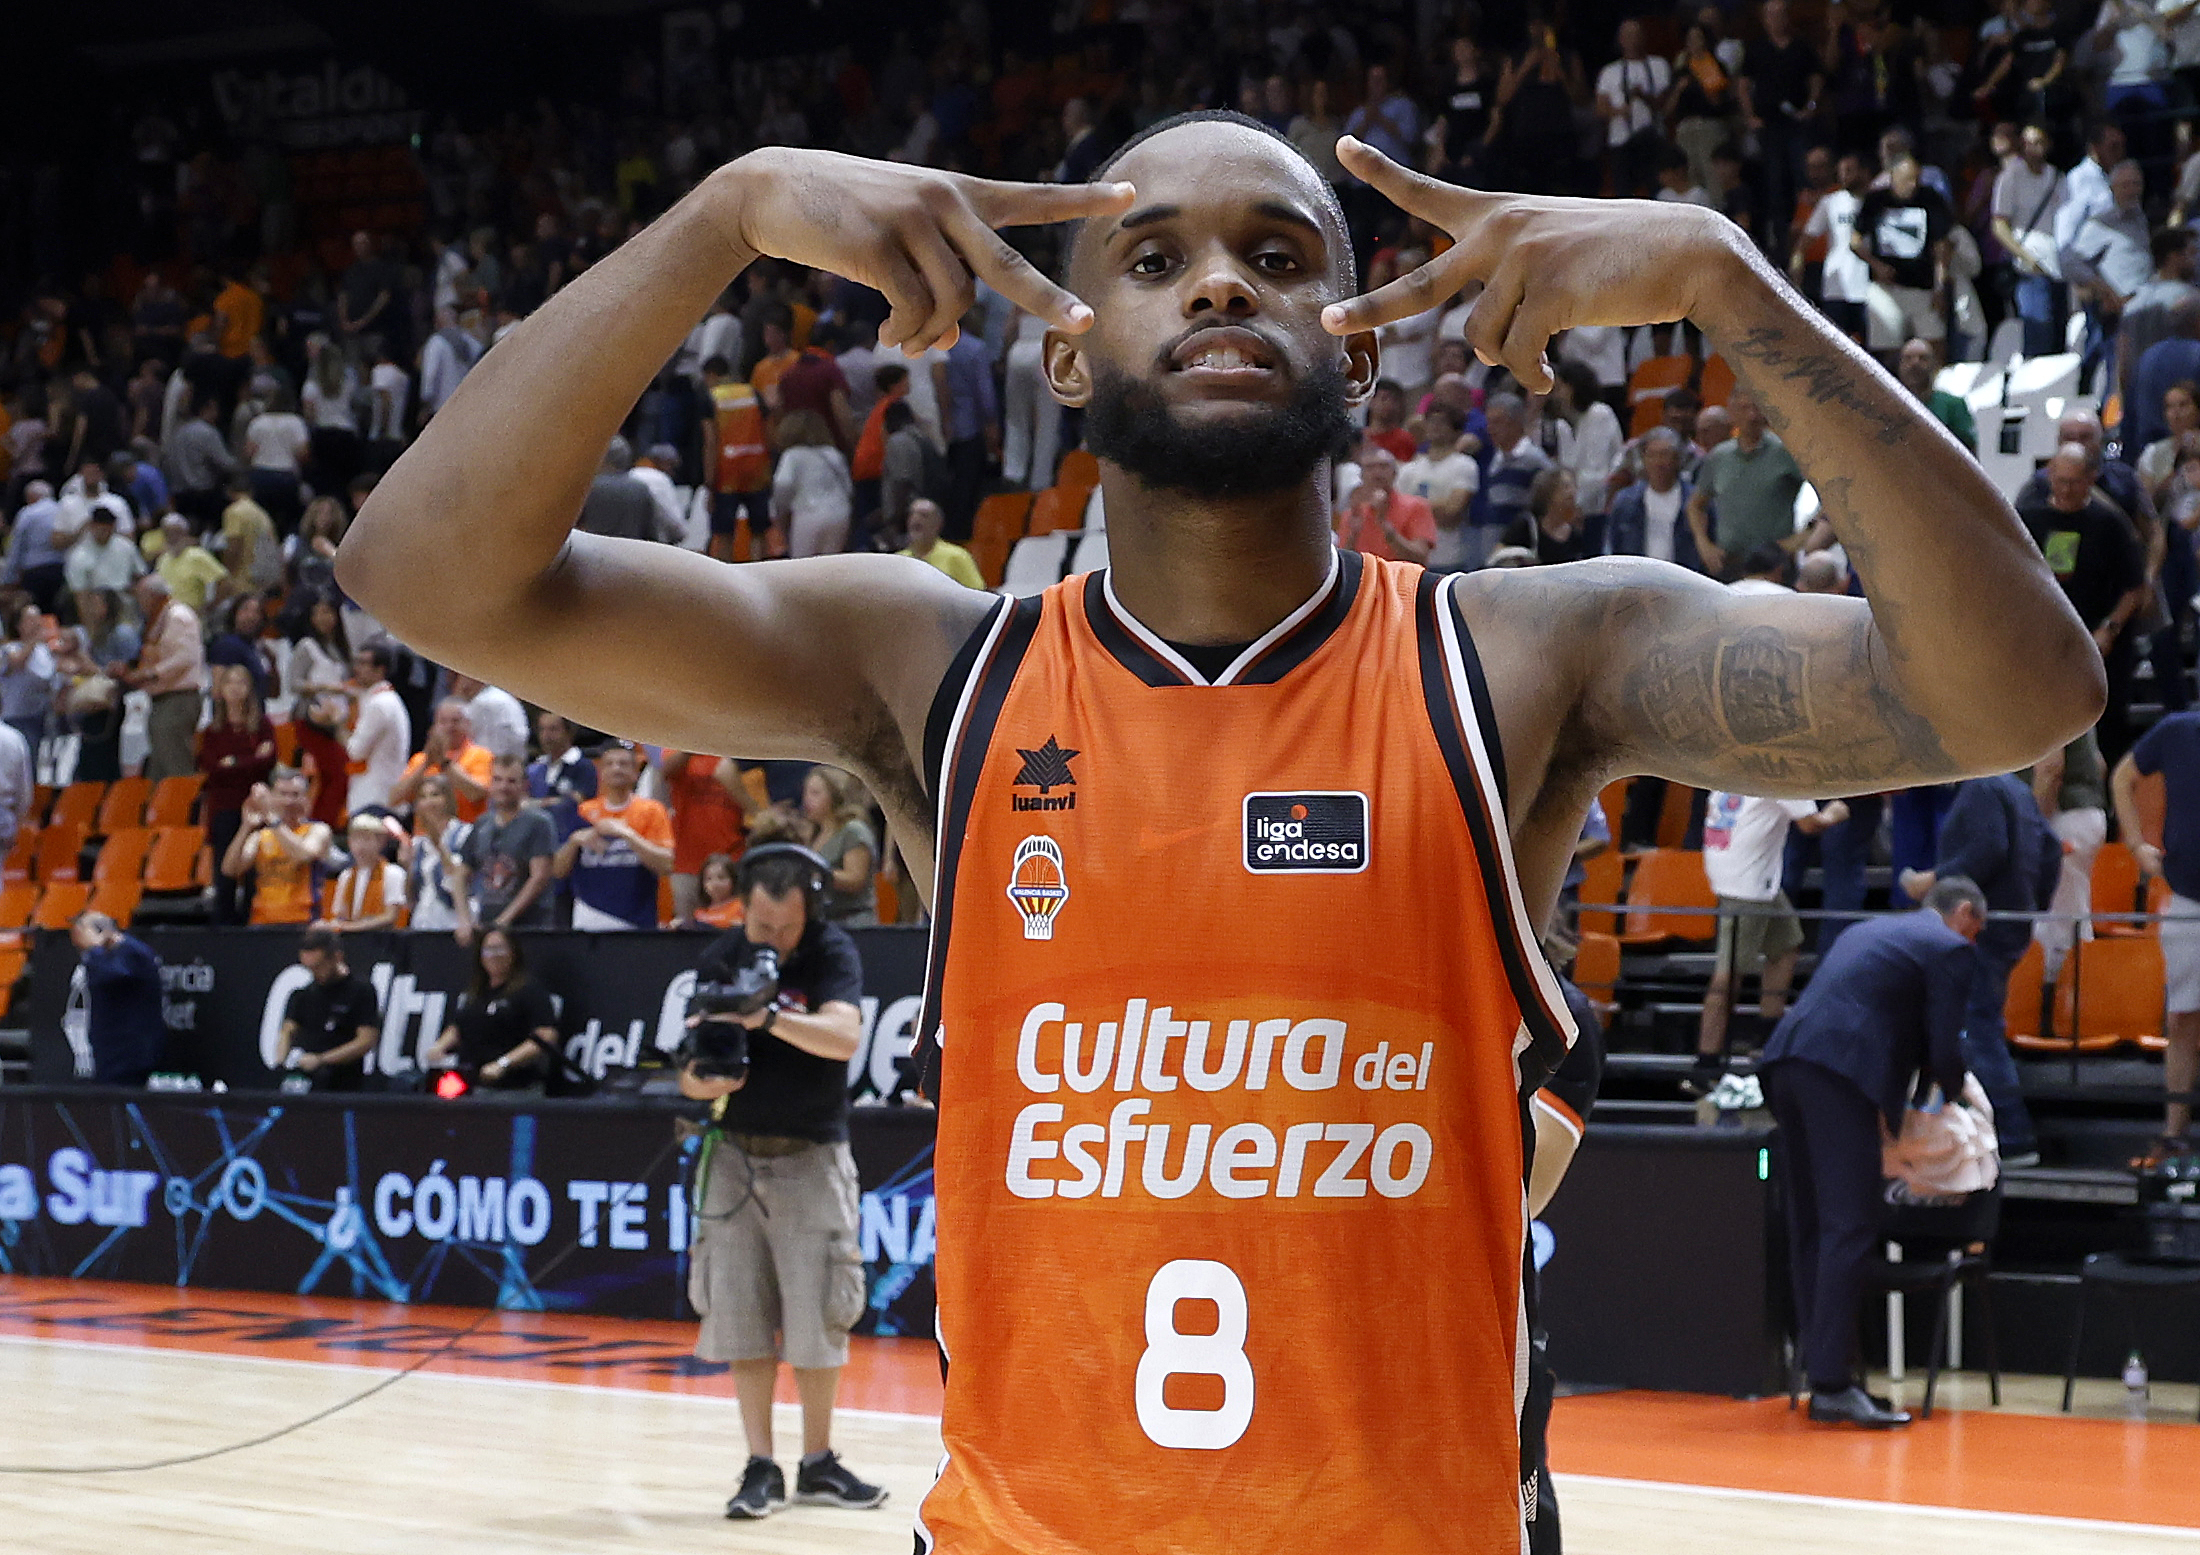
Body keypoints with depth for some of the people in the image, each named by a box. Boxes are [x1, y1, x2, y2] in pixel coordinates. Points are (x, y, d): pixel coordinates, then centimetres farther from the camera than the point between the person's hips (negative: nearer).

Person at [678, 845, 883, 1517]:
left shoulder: (832, 952, -10)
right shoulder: (720, 960, -3)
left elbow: (843, 1037, -28)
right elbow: (688, 1073, -5)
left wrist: (767, 1015, -41)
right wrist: (703, 1080, -28)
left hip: (810, 1159, -2)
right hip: (736, 1157, 2)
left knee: (816, 1316, 0)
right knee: (739, 1317, -1)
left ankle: (818, 1463, 14)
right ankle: (760, 1468, 5)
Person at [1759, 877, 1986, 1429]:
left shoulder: (1867, 930, 30)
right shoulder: (1951, 950, 6)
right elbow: (1944, 1051, 2)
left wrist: (1883, 1100, 31)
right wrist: (1954, 1093, 22)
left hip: (1786, 1062, 8)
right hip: (1840, 1073, -8)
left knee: (1810, 1227, 12)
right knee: (1849, 1228, -8)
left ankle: (1822, 1369, 15)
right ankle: (1833, 1386, -11)